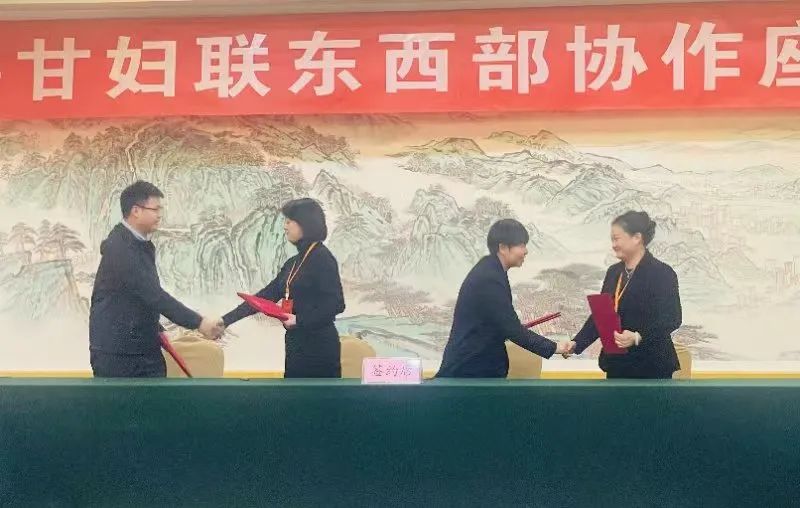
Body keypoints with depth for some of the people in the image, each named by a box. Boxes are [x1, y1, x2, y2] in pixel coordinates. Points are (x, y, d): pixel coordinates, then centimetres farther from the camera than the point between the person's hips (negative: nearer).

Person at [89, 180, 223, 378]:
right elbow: (153, 295, -25)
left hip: (146, 348, 8)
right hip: (114, 352, -8)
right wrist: (199, 322, -25)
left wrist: (157, 331, 11)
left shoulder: (142, 245, 11)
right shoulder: (118, 247, -19)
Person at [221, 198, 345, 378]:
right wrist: (225, 320, 13)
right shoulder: (294, 262, 15)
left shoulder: (322, 258, -9)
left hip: (318, 347, -8)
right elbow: (266, 295, 16)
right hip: (296, 344, 8)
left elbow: (336, 304, -17)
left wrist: (300, 320, -22)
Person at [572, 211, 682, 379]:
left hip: (651, 367, -7)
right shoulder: (613, 272, 12)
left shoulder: (662, 273, -8)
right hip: (617, 364, 7)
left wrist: (638, 337, -29)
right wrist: (577, 344, 2)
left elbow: (672, 318, -15)